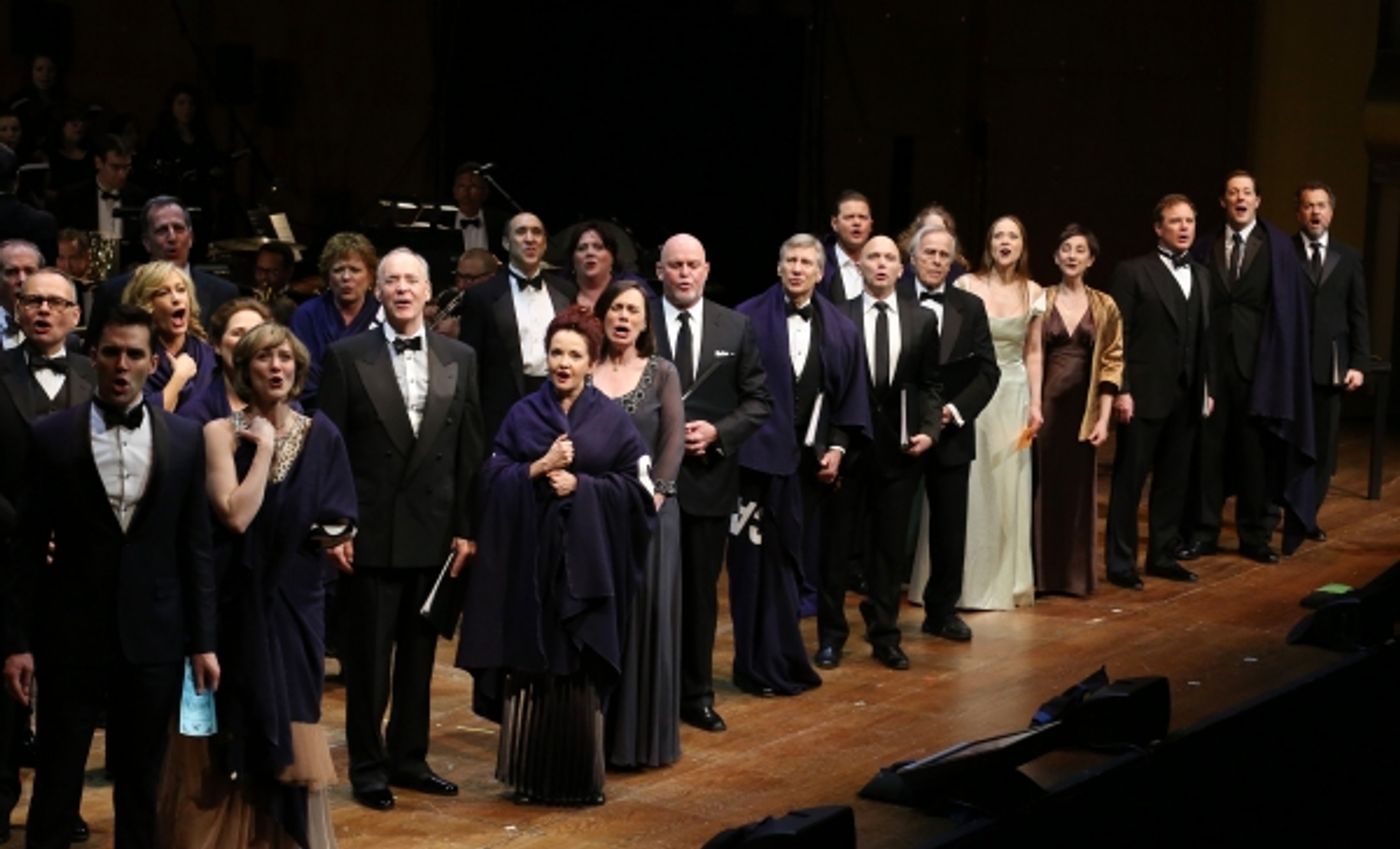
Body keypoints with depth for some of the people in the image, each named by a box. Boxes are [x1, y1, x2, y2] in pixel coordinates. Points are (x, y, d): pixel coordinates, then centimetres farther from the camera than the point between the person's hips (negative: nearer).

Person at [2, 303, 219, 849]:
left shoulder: (185, 439, 3)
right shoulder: (52, 436, -2)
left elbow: (195, 547, 4)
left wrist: (202, 640, 2)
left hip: (154, 639, 2)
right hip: (72, 637, -1)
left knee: (141, 785, 11)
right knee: (56, 784, 5)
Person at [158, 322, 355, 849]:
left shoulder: (320, 434, 3)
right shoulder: (222, 432, -8)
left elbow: (337, 514, 9)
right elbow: (236, 515, -19)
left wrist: (336, 536, -10)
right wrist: (264, 446, -16)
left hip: (292, 603, 3)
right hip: (235, 603, -3)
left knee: (287, 733, 9)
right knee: (231, 737, 3)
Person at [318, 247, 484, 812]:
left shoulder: (459, 359, 6)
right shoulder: (347, 357, -3)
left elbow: (469, 449, 6)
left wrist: (466, 527, 2)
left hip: (434, 532, 3)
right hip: (371, 532, -3)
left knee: (418, 656, 12)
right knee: (368, 659, 4)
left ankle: (409, 758, 24)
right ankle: (368, 767, 15)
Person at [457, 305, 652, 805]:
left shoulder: (613, 420, 4)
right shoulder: (522, 414, 8)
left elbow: (635, 484, 1)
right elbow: (493, 477, 4)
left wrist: (582, 484, -11)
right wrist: (539, 468, -12)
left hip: (586, 561, -1)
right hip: (529, 559, 1)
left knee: (579, 672, -2)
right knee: (529, 667, 0)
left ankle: (579, 779, 8)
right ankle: (530, 776, 9)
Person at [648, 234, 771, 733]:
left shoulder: (735, 328, 4)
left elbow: (759, 400, 5)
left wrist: (718, 432, -10)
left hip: (708, 476, 2)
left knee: (701, 590, 10)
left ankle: (697, 695, 20)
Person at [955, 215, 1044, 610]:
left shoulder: (1033, 293, 4)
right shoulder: (966, 286, -5)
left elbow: (1033, 353, 8)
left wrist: (1036, 404, 2)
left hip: (1013, 396, 3)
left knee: (1008, 488, 7)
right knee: (966, 487, 0)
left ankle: (1004, 582, 18)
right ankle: (962, 581, 10)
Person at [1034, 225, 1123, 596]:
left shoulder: (1104, 307, 5)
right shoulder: (1041, 301, 2)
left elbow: (1111, 364, 3)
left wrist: (1103, 418, -5)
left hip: (1081, 409, 1)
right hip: (1044, 404, -1)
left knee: (1078, 489, 5)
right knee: (1041, 487, 0)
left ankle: (1075, 575, 15)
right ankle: (1039, 574, 9)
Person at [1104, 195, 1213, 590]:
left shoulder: (1200, 275, 13)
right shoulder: (1133, 272, -5)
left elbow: (1204, 337, 14)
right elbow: (1117, 336, -9)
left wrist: (1207, 388, 10)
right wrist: (1121, 390, -14)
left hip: (1186, 398, 6)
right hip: (1144, 395, -6)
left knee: (1174, 481, 11)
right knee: (1129, 480, 1)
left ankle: (1162, 556, 21)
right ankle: (1120, 563, 7)